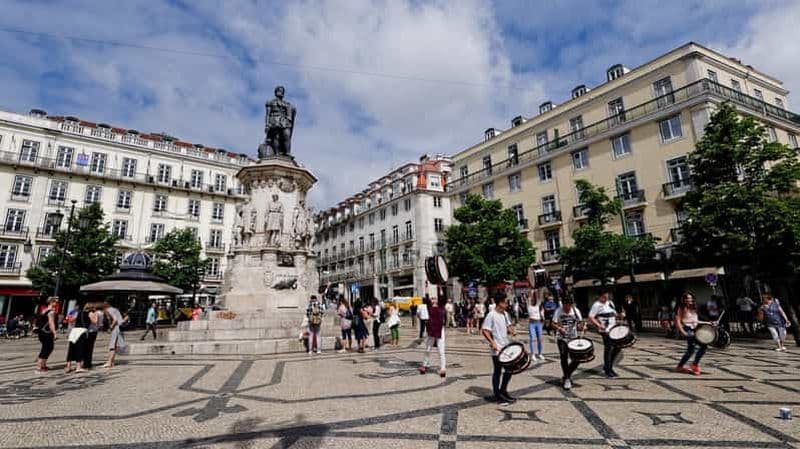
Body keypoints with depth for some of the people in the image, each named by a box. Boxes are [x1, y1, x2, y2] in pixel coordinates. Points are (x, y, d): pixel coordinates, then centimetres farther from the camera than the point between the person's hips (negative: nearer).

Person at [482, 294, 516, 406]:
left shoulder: (505, 314, 7)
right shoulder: (491, 315, -18)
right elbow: (484, 330, -19)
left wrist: (511, 330, -4)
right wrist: (492, 342, -26)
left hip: (506, 347, 8)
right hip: (496, 349, -8)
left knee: (509, 369, 16)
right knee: (497, 372, 4)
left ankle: (503, 391, 33)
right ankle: (497, 396, 18)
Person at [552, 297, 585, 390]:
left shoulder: (576, 311, -3)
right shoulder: (558, 311, -9)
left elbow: (580, 323, 3)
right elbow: (553, 324, -7)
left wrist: (582, 326, -20)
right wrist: (559, 328, -27)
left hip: (573, 338, 2)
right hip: (562, 338, -2)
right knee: (564, 357, -7)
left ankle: (567, 374, 23)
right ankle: (567, 379, 11)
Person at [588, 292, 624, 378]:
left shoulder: (610, 303, 12)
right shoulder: (597, 305, -11)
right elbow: (590, 318, -16)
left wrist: (620, 315, 4)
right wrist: (599, 325, -24)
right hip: (605, 331, -8)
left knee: (617, 347, 11)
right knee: (608, 348, -2)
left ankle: (608, 366, 27)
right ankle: (608, 370, 13)